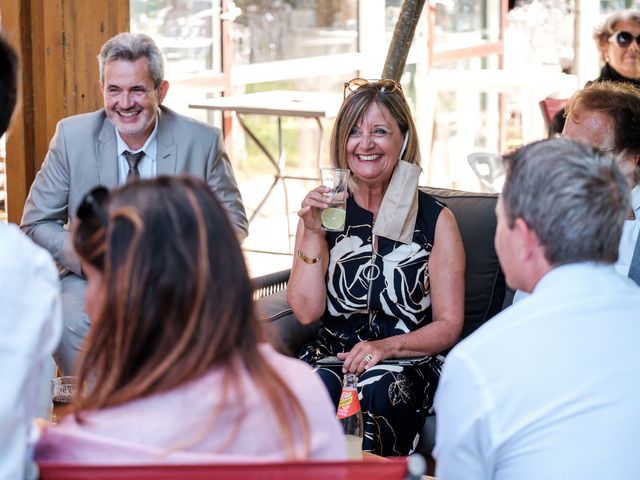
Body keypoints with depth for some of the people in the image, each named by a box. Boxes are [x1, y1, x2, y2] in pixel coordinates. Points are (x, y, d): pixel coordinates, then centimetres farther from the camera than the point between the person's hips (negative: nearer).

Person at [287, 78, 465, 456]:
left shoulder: (435, 220, 2)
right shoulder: (323, 211, 8)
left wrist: (388, 346, -17)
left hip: (409, 362, -1)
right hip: (332, 353, 1)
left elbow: (449, 325, 1)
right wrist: (313, 234, -10)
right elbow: (306, 311, 0)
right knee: (317, 385, -32)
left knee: (377, 390, -34)